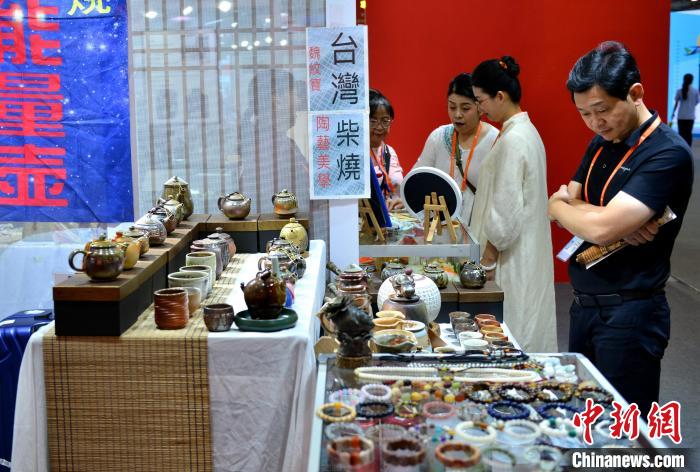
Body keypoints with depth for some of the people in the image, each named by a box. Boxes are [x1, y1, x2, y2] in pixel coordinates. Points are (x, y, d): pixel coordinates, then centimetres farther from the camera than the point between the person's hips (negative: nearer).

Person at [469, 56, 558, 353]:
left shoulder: (513, 140, -20)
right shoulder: (526, 131, 10)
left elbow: (507, 207, -21)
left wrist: (489, 255, -13)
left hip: (512, 257, -10)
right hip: (526, 250, 10)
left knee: (511, 330, 0)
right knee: (526, 324, 16)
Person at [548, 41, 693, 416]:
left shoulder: (668, 154, -18)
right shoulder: (602, 143, 9)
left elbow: (601, 228, -27)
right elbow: (563, 203, 5)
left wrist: (560, 205, -6)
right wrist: (616, 218, -15)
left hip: (629, 314, -8)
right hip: (585, 304, 8)